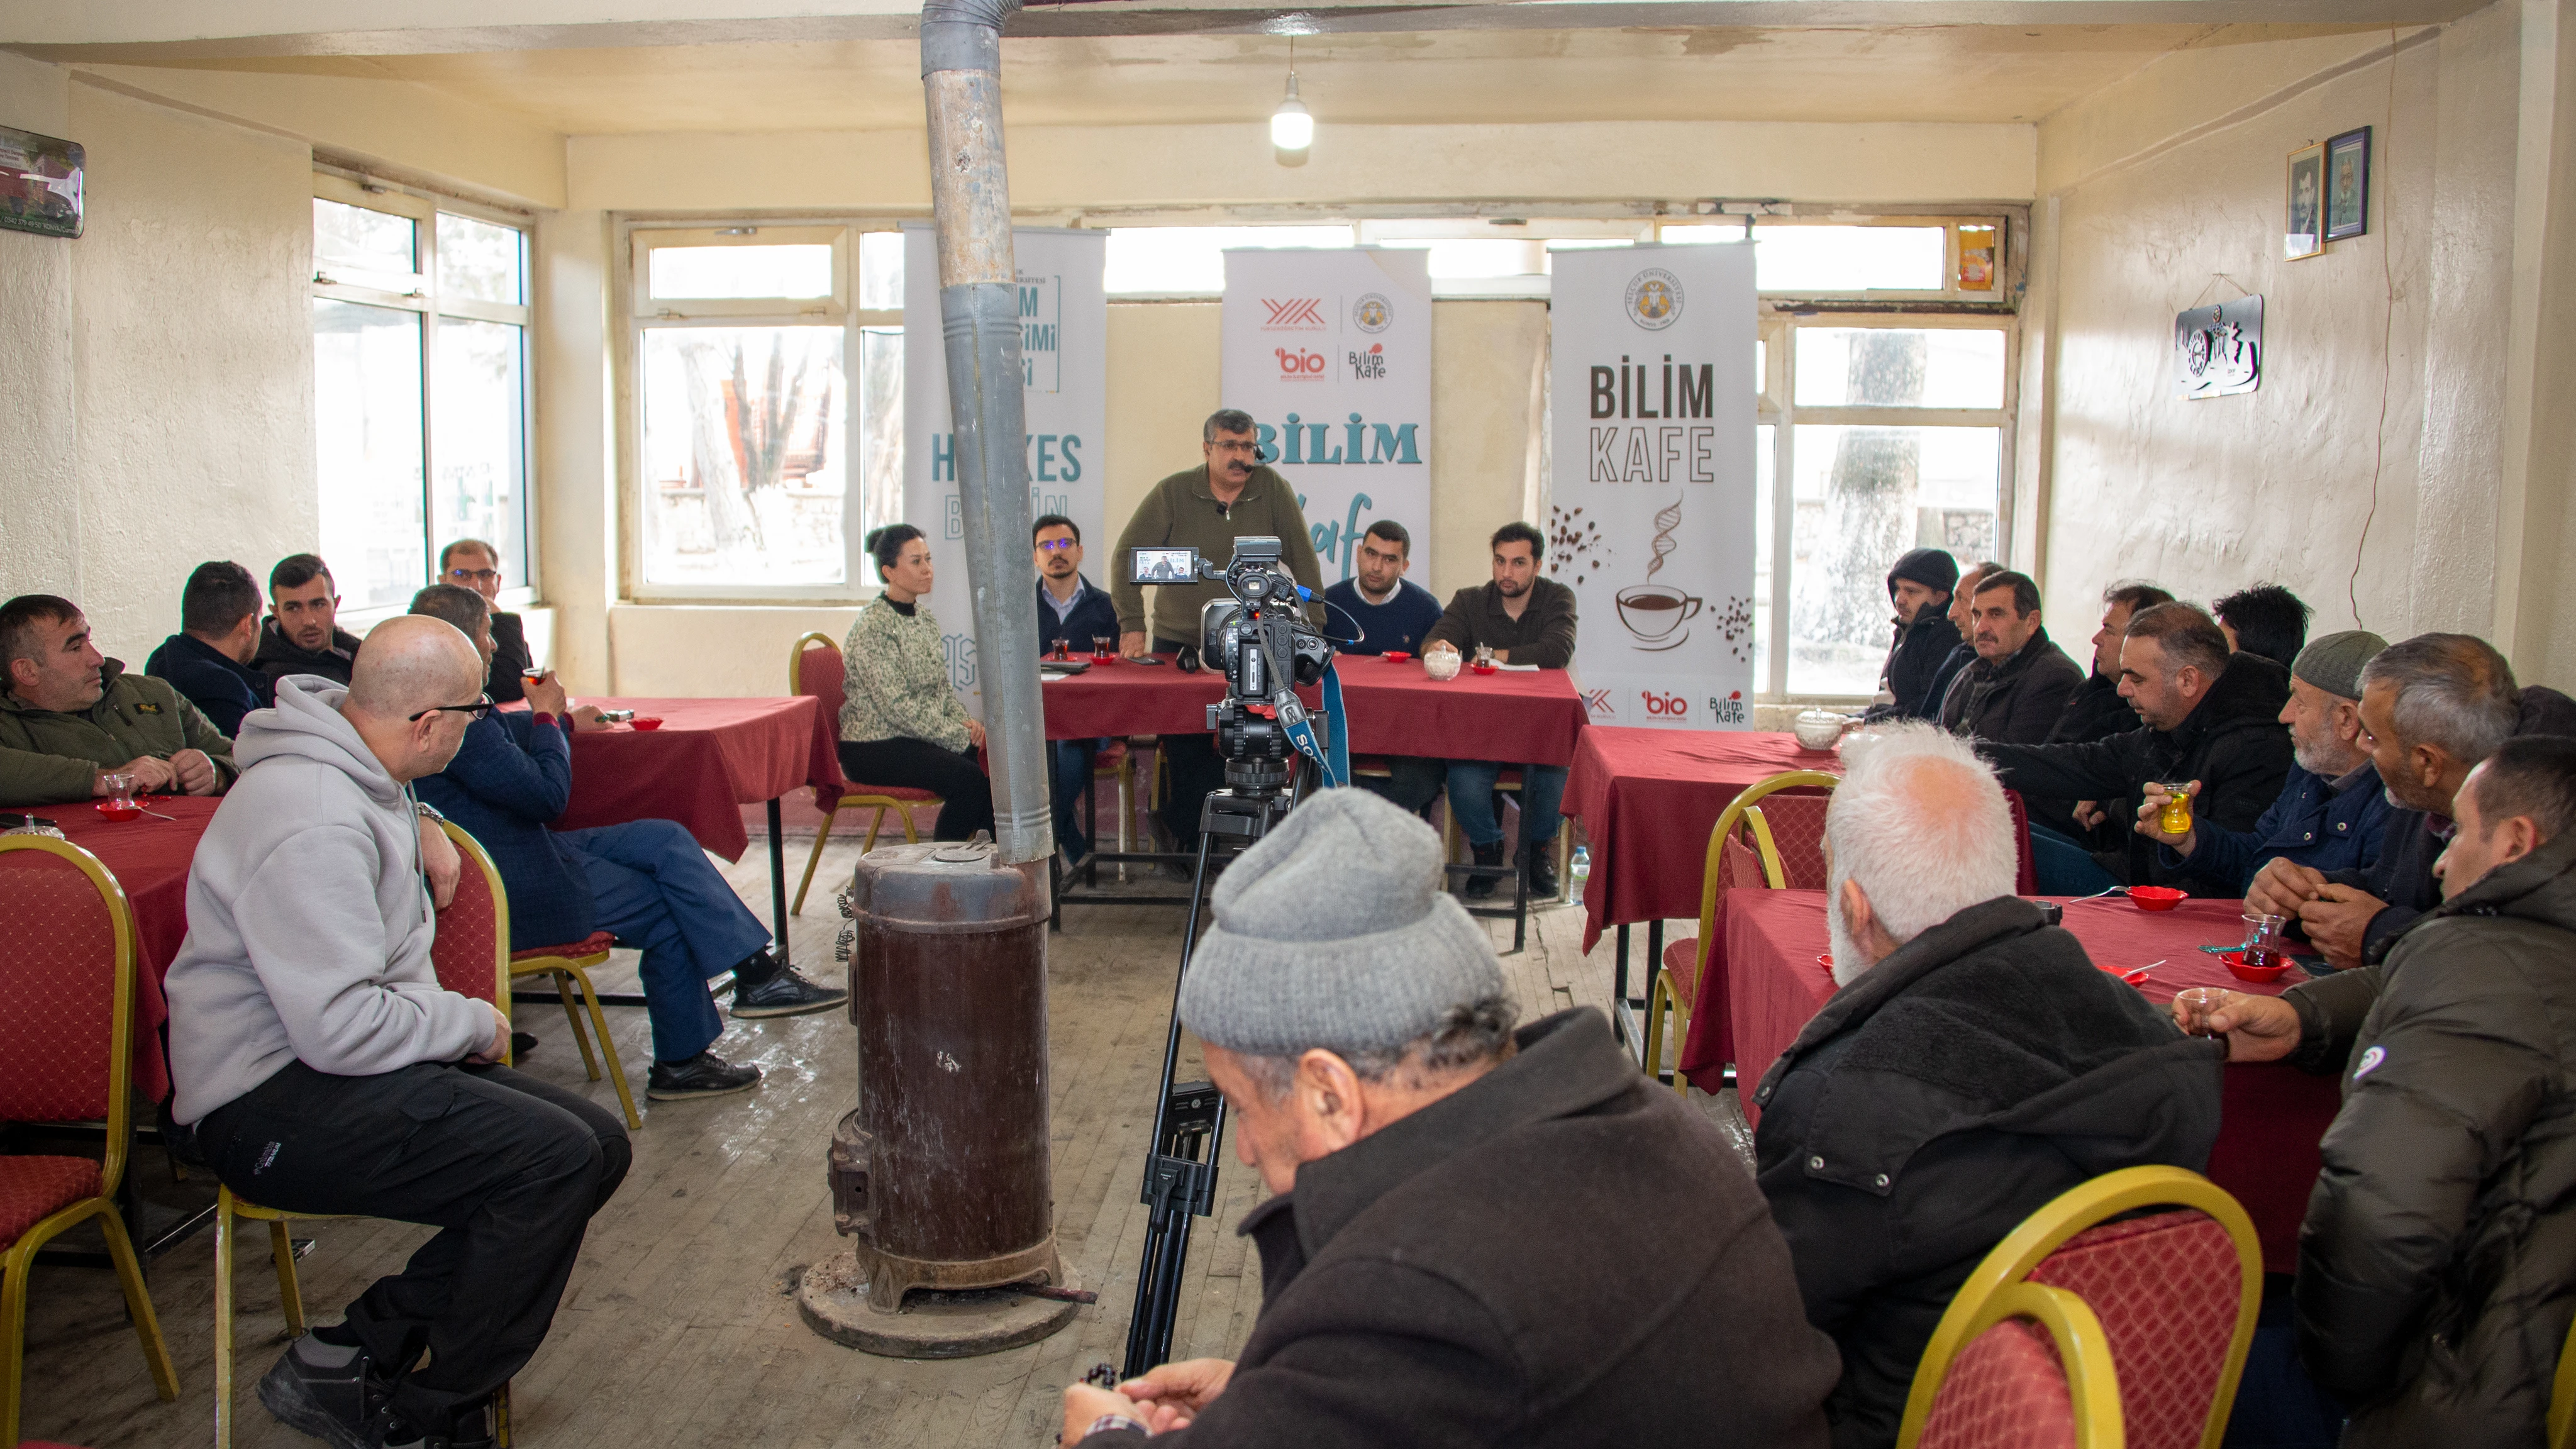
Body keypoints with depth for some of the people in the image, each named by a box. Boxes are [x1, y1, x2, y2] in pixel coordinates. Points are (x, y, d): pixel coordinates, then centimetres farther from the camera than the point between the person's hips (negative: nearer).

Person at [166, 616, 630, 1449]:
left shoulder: (353, 773, 9)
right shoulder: (313, 823, -24)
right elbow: (342, 1029, -28)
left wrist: (422, 836, 17)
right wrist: (475, 1023, -11)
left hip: (336, 1061, 11)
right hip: (275, 1101, -11)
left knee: (599, 1145, -2)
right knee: (556, 1157, -26)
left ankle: (360, 1349, 0)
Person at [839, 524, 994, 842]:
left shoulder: (925, 617, 11)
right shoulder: (872, 627, -15)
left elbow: (942, 687, 17)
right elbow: (897, 706, -21)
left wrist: (966, 720, -2)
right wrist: (958, 735, -18)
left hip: (917, 737, 8)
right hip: (873, 748, -8)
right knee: (968, 778, -26)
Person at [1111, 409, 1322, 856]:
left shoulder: (1272, 488, -1)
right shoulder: (1173, 493, -3)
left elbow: (1303, 561, 0)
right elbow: (1128, 556, -1)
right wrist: (1132, 626, -8)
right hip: (1177, 643, 0)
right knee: (1184, 751, -4)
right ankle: (1184, 843, 11)